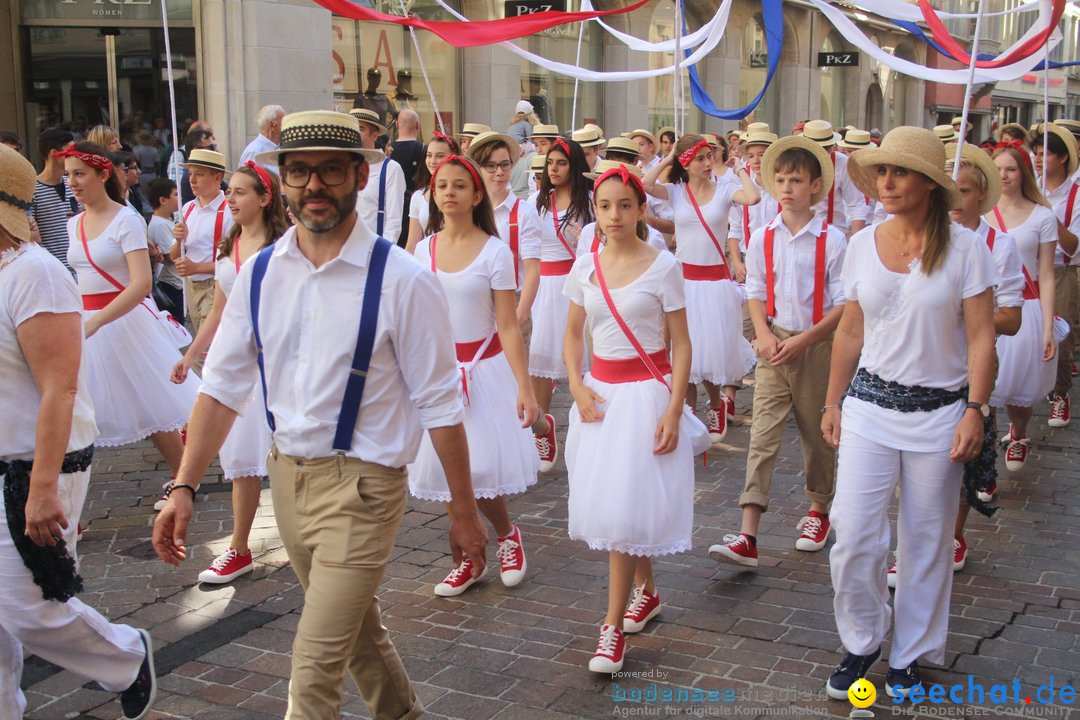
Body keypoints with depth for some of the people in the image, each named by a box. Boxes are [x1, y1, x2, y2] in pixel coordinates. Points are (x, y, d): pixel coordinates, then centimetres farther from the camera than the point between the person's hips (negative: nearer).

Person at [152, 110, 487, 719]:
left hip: (363, 486, -6)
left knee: (316, 666, -4)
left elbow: (440, 406, -12)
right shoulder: (259, 274, -1)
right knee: (359, 629, 25)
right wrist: (185, 488, -1)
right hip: (288, 474, 6)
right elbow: (224, 388, 4)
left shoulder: (402, 280, -16)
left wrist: (465, 513, -7)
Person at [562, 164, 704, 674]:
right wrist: (578, 388, -4)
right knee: (602, 496, 11)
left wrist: (674, 410, -15)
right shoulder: (585, 267, 3)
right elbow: (573, 335, 12)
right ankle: (646, 590, 34)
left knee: (626, 505, -8)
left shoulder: (663, 266, -8)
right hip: (599, 391, 5)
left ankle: (614, 626, 1)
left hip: (646, 392, -5)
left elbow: (681, 344, -7)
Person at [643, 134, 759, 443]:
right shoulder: (675, 191, 0)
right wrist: (666, 160, -7)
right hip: (684, 277, 1)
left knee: (717, 347, 6)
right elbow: (645, 185, -19)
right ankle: (690, 413, 19)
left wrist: (740, 169, -8)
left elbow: (753, 197, -22)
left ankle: (717, 405, 31)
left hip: (716, 279, -1)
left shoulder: (724, 191, -2)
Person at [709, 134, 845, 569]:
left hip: (816, 346, -2)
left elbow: (844, 304, -7)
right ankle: (747, 537, -10)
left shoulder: (831, 240, -7)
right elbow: (755, 293, 9)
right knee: (763, 434, -5)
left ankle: (818, 511, 36)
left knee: (816, 432, 12)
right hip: (774, 344, 2)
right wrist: (764, 335, -8)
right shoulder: (762, 239, 3)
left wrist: (803, 339, -16)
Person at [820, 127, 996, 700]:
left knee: (926, 543, 8)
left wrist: (975, 410, -12)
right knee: (853, 536, -3)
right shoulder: (862, 246, 3)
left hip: (938, 412, -2)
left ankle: (911, 656, 27)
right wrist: (832, 402, 11)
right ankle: (861, 642, 22)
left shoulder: (964, 249, -6)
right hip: (870, 404, 2)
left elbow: (981, 338, -6)